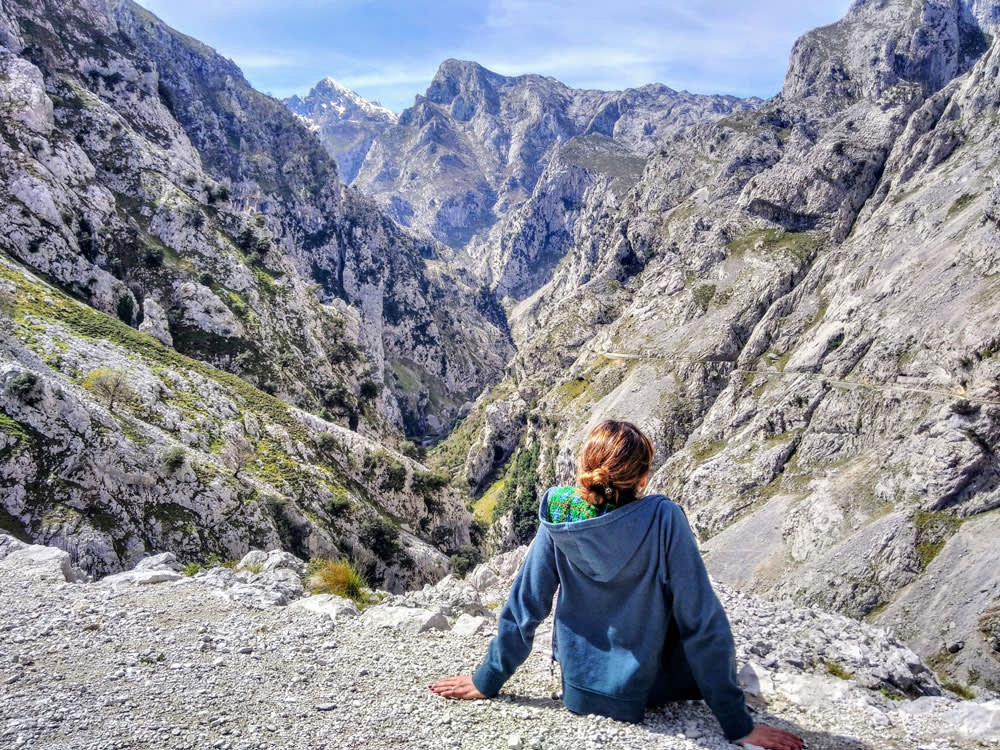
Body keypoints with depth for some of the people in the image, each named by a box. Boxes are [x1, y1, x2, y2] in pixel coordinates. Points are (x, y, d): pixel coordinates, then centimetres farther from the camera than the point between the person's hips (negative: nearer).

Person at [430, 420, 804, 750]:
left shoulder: (559, 518, -15)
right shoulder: (664, 519, -24)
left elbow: (524, 607, -8)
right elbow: (702, 623, -20)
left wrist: (487, 681, 6)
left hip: (577, 691, 4)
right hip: (643, 692, -3)